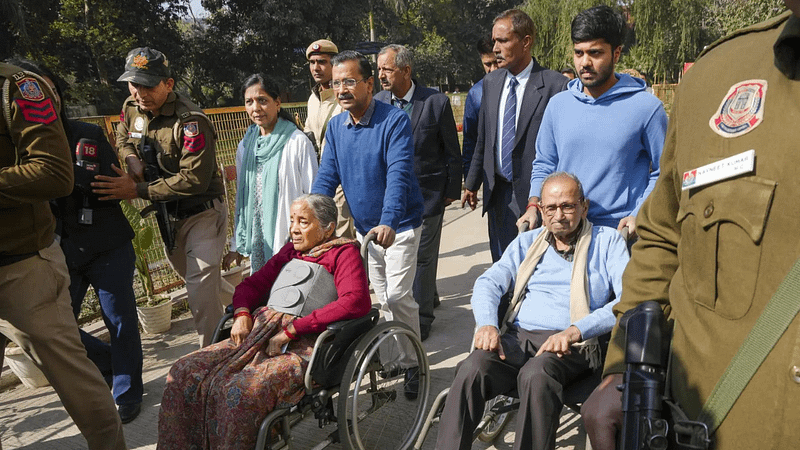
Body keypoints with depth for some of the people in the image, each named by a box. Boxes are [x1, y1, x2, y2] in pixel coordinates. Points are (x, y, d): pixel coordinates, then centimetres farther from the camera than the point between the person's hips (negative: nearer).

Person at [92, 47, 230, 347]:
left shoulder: (191, 121, -26)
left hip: (203, 213, -8)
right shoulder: (132, 108, -1)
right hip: (167, 214, 9)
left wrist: (137, 191, -31)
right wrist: (131, 157, -5)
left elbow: (194, 179, -31)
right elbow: (123, 137, 21)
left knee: (201, 290, -13)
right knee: (190, 275, 24)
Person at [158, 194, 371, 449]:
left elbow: (357, 301, -18)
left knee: (241, 391, -31)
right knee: (184, 373, -9)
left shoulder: (343, 253, 1)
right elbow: (251, 285, 28)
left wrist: (290, 329, -19)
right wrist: (242, 315, 3)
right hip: (259, 332, 7)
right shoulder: (290, 251, 21)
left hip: (301, 345, -7)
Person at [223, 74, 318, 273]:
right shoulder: (245, 146, 10)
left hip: (291, 242, -5)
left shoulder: (298, 142, -9)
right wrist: (236, 245, 18)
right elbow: (241, 199, 17)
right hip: (257, 242, 5)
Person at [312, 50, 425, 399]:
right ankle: (392, 360, 30)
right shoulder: (335, 126, 1)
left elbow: (398, 176, -29)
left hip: (399, 226, -6)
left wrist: (388, 223, -42)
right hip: (363, 226, 6)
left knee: (399, 294, -10)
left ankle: (411, 363, 8)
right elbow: (327, 177, 1)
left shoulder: (395, 121, -18)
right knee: (382, 297, 15)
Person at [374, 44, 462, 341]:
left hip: (427, 192, -4)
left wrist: (451, 191, -1)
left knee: (422, 256, 4)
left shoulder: (436, 102, -8)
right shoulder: (376, 103, 2)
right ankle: (428, 297, 40)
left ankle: (421, 319, 19)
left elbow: (452, 152, -2)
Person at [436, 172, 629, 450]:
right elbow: (488, 283, 10)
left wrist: (575, 331, -18)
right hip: (518, 337, 3)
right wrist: (487, 324, -12)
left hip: (574, 345, -3)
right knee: (470, 370, -28)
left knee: (536, 375, -37)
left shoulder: (608, 241, 11)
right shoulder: (526, 242, 22)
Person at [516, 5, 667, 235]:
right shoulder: (558, 104, 8)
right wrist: (534, 205, -1)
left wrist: (639, 216, -11)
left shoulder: (647, 106, -2)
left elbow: (663, 173, 1)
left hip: (621, 233, -3)